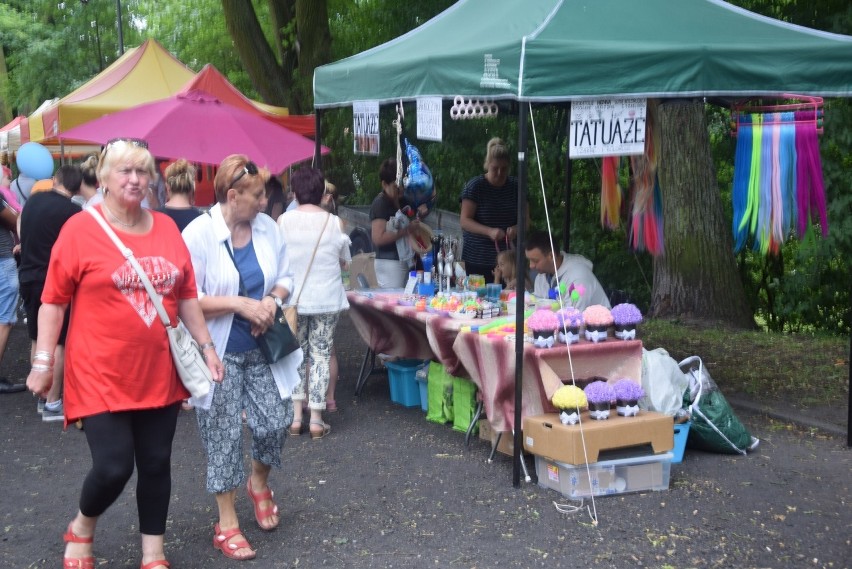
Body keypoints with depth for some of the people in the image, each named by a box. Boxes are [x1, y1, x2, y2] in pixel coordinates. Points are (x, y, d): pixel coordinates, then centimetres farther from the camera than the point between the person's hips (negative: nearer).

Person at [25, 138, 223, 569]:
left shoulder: (166, 228, 6)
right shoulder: (79, 229, -7)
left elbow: (186, 296, 13)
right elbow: (53, 300, -6)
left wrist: (205, 345, 11)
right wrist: (43, 362, -9)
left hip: (159, 373, 5)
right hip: (101, 375, -4)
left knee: (156, 464, 11)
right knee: (113, 467, -7)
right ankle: (80, 530, 24)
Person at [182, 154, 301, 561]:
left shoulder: (267, 227, -1)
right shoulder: (198, 234, -17)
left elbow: (285, 277, 10)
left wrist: (272, 301, -10)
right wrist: (241, 304, -22)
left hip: (261, 347, 5)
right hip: (219, 352, -4)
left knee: (276, 421, 2)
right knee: (225, 435, 3)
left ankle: (258, 482, 36)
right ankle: (227, 524, 18)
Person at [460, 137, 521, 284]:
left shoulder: (515, 186, 6)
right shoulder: (475, 186, -4)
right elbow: (464, 220, -8)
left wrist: (516, 229, -15)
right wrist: (489, 231, -23)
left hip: (508, 258, 3)